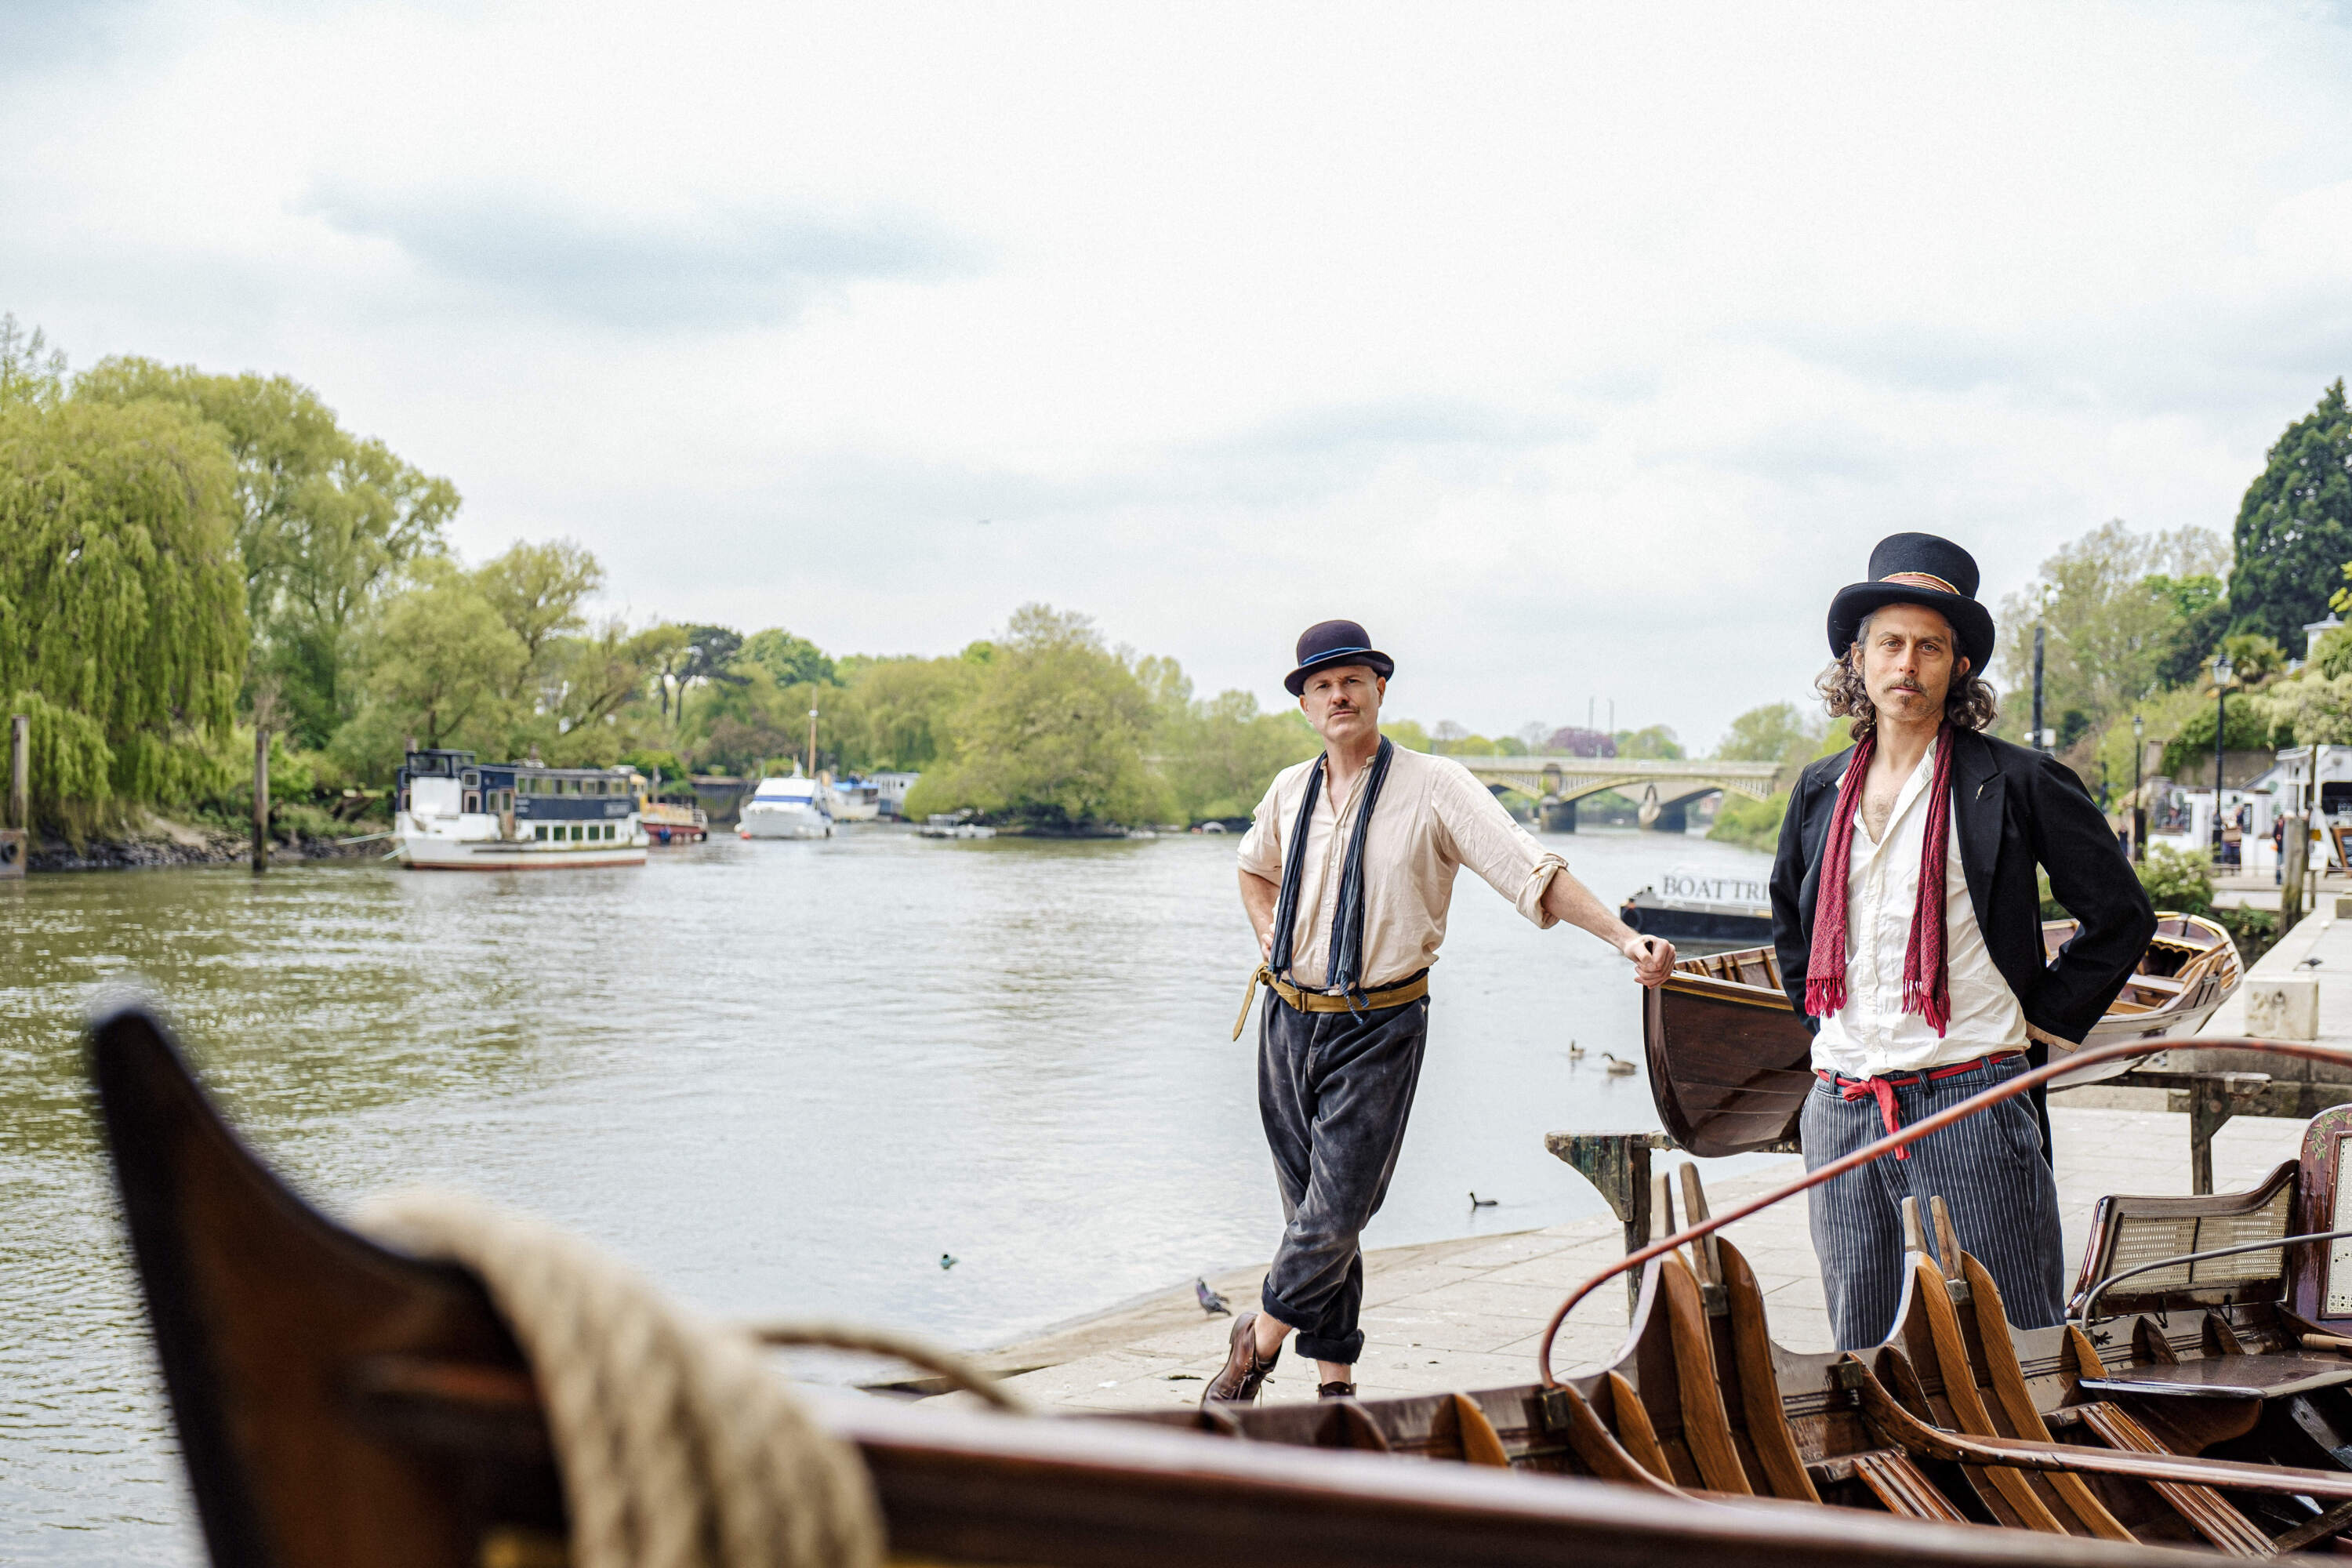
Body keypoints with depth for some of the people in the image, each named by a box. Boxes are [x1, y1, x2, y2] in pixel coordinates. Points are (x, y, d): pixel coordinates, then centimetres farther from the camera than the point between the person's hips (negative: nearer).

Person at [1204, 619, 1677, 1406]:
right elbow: (1254, 868, 30)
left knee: (1336, 1216, -8)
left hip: (1379, 1030, -5)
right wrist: (1269, 942, 13)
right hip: (1289, 1020, 5)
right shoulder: (1290, 791, 8)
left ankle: (1256, 1342, 13)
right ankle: (1335, 1382, 17)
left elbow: (1533, 870, -15)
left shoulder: (1434, 787, -8)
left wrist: (1624, 936, -27)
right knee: (1313, 1213, 8)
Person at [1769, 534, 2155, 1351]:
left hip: (1972, 1099, -5)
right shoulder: (1821, 790, 12)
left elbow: (2121, 915, 3)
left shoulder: (2014, 783, -2)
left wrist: (2042, 1018, 0)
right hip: (1841, 1107, 5)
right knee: (1863, 1353, 10)